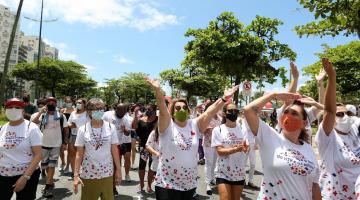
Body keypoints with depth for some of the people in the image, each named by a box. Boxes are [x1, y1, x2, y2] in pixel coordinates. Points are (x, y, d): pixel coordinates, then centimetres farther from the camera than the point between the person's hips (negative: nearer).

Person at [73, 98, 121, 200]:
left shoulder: (111, 127, -4)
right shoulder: (82, 129, -5)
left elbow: (114, 150, 0)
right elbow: (79, 153, -2)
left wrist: (118, 170, 0)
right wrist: (76, 174, -6)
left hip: (107, 173, 1)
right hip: (88, 174, 0)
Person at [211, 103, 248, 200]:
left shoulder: (242, 128, 3)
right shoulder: (218, 129, -9)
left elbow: (246, 148, 0)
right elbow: (220, 151, -15)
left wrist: (245, 148, -23)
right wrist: (236, 149, -29)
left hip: (239, 172, 4)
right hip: (223, 172, -4)